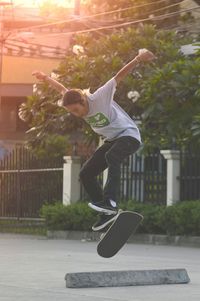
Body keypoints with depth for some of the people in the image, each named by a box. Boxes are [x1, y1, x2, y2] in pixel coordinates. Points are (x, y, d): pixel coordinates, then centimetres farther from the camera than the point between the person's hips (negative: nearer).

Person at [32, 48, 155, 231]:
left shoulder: (100, 98, -23)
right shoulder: (75, 103, -3)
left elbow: (119, 76, -30)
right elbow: (63, 89, 17)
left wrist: (138, 59, -40)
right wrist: (46, 78, 31)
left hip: (129, 135, -8)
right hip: (111, 140, 8)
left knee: (111, 157, -39)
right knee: (86, 174, -1)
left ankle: (110, 202, -48)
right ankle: (107, 213, 2)